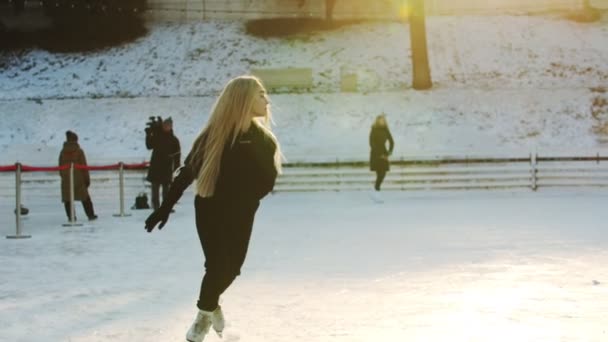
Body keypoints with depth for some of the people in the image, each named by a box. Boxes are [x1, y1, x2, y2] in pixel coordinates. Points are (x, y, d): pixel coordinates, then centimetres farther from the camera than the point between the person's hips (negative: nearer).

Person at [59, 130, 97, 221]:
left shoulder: (63, 152, 2)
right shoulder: (79, 151, -8)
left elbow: (60, 166, 8)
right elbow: (84, 166, -8)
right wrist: (87, 179, -1)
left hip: (66, 179, 2)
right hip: (78, 178, -2)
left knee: (67, 198, 7)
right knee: (85, 198, 9)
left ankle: (71, 217, 3)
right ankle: (90, 215, 13)